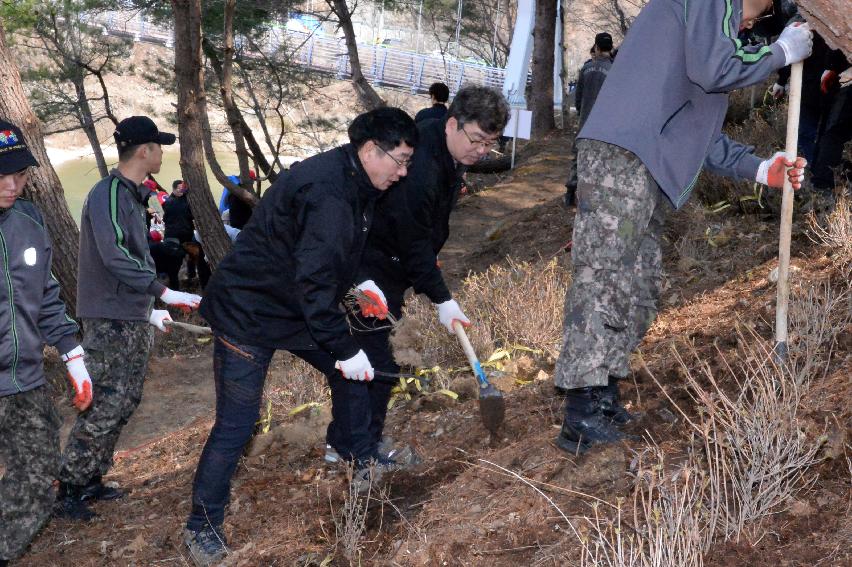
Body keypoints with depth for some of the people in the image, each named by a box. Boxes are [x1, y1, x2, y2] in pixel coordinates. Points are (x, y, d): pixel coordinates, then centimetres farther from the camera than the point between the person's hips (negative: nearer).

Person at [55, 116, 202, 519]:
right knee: (105, 406, -9)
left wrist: (149, 309, 22)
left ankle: (92, 481, 21)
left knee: (125, 403, 12)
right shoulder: (107, 194, -14)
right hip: (110, 322, -10)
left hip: (134, 321, 10)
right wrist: (164, 293, -28)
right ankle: (68, 490, -1)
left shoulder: (132, 195, 14)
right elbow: (115, 257, -25)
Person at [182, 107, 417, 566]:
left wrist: (361, 284, 4)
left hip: (300, 305, 10)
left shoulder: (353, 183, 2)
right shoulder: (328, 193, -30)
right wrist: (346, 348, -27)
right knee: (235, 426, -6)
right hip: (249, 314, -10)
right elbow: (314, 282, -32)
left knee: (351, 372, 16)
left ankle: (357, 456, 40)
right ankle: (203, 527, 9)